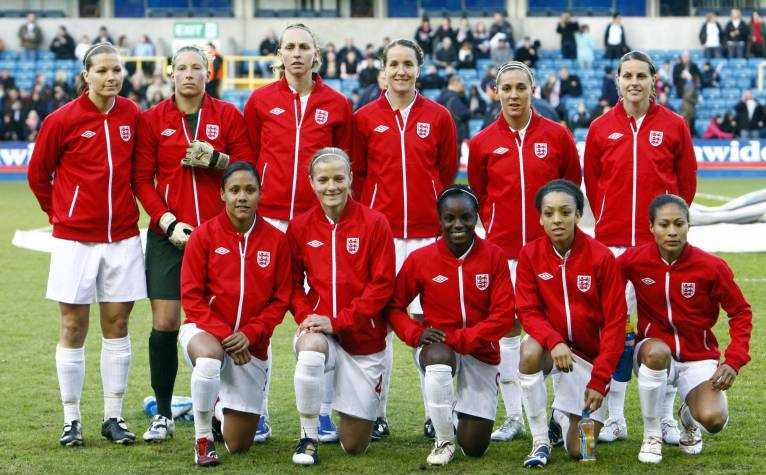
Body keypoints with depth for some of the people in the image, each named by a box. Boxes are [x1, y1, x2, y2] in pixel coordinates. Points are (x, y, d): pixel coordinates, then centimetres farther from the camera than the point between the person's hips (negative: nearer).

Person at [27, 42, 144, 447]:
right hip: (75, 239, -3)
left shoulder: (132, 115, 2)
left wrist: (125, 207, 11)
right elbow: (38, 174, 5)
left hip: (122, 237, 3)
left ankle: (113, 417, 14)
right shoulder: (62, 120, -7)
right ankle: (71, 421, 10)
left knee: (117, 324, 6)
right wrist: (59, 214, 8)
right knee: (73, 327, 2)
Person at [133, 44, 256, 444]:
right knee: (164, 323, -3)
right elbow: (142, 179, 2)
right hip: (168, 234, 0)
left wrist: (216, 160, -12)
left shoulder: (228, 115, 6)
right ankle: (163, 414, 7)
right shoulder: (152, 119, 5)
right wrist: (167, 222, -9)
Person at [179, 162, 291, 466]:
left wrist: (250, 333, -14)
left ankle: (223, 404, 43)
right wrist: (223, 335, -18)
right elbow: (191, 296, -7)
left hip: (252, 343, 2)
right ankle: (203, 439, -18)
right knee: (209, 358, -42)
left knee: (239, 445, 5)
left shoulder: (276, 240, -2)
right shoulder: (204, 235, -6)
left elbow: (281, 299, 0)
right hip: (205, 330, -2)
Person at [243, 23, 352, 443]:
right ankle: (257, 413, 6)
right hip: (268, 218, 0)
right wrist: (251, 200, 7)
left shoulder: (337, 105, 7)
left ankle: (324, 413, 6)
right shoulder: (261, 101, 6)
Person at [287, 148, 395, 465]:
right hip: (318, 328, 1)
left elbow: (382, 284, -9)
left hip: (363, 336, -1)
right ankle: (308, 438, -17)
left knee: (354, 446, 3)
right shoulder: (300, 227, 0)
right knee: (310, 352, -40)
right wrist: (305, 317, -13)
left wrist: (338, 321, -16)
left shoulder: (374, 223, -7)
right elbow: (294, 283, 6)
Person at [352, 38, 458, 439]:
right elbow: (357, 176, 10)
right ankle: (376, 413, 7)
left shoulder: (438, 117, 6)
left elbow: (448, 176, 12)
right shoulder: (365, 118, 5)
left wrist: (444, 218, 9)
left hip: (428, 233, 0)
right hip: (379, 232, 0)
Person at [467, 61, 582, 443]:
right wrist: (497, 227, 10)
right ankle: (513, 416, 11)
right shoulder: (482, 143, 3)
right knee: (506, 326, 2)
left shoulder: (556, 135, 1)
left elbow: (572, 183, 10)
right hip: (502, 247, 1)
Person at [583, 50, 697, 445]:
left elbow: (687, 181, 9)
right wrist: (609, 221, 11)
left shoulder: (673, 126, 4)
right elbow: (591, 182, 12)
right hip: (613, 242, 1)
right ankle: (615, 417, 7)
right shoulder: (601, 128, 5)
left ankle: (666, 418, 9)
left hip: (660, 242, -1)